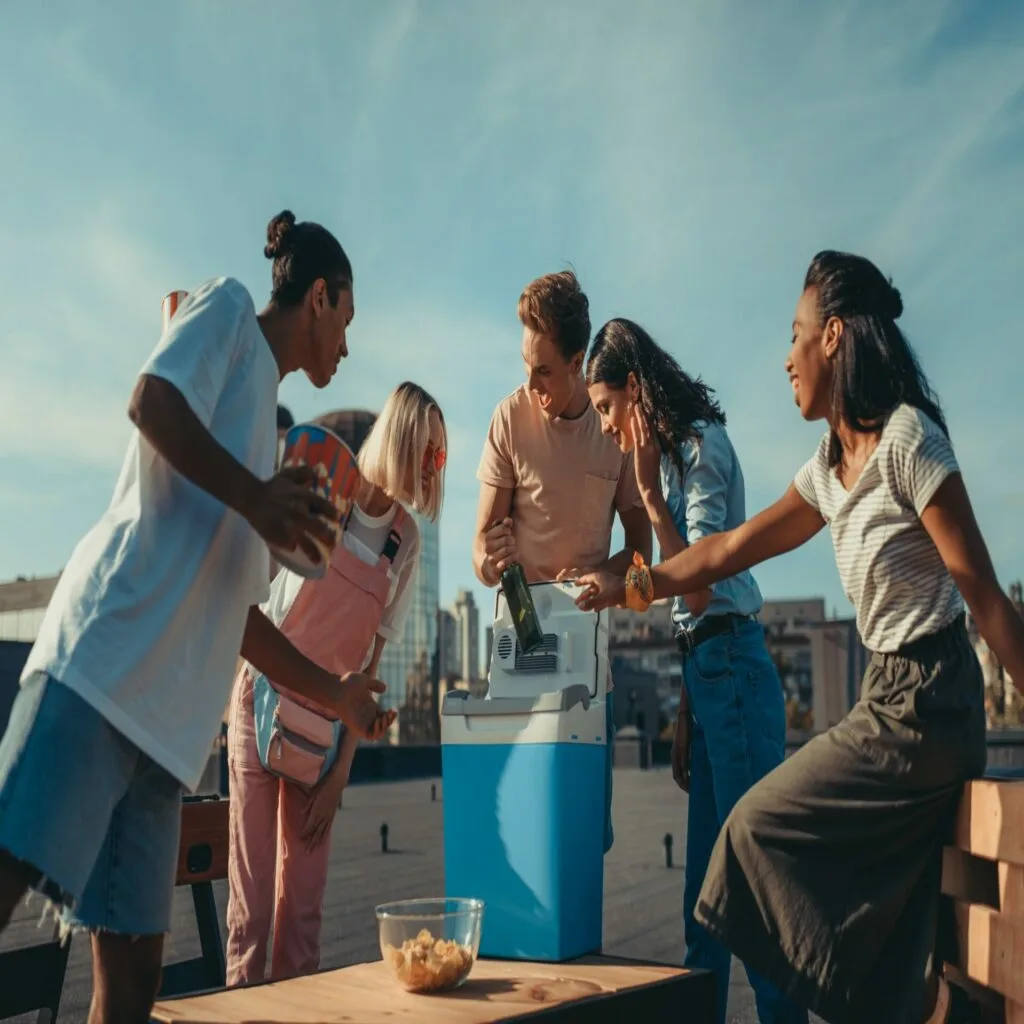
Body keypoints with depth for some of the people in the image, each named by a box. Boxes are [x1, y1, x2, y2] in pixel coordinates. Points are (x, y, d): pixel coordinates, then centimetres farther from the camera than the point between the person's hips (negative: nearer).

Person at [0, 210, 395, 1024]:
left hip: (166, 708, 9)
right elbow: (152, 402, -10)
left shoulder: (261, 421, 32)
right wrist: (255, 497, -13)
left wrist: (334, 694, 37)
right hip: (106, 659, -9)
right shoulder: (229, 309, 13)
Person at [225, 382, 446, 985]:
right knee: (252, 894, -4)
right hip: (266, 696, -4)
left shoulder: (407, 540, 0)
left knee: (305, 896, 6)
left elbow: (372, 659, 2)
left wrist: (342, 770, 0)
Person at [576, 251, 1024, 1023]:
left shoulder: (907, 439, -16)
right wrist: (627, 586, 18)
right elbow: (731, 550, 18)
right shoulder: (830, 467, 10)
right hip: (892, 697, 8)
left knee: (764, 825, 0)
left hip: (926, 700, -8)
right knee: (903, 911, 11)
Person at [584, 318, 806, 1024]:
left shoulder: (701, 445, -9)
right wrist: (685, 723, 19)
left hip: (733, 667, -9)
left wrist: (650, 493, -16)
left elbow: (699, 588, -18)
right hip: (706, 671, 9)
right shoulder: (677, 455, 17)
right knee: (705, 883, 12)